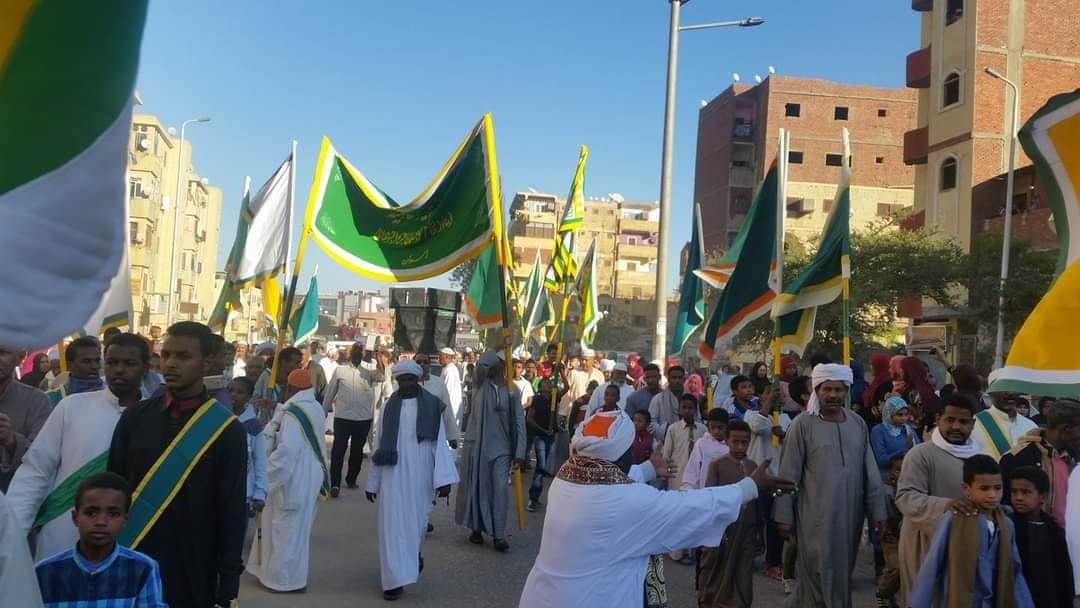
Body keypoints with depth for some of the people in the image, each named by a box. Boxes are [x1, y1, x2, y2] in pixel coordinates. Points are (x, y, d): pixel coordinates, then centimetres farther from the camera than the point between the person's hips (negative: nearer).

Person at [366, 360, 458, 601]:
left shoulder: (432, 406, -3)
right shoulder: (388, 407, 3)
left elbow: (440, 444, -7)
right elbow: (378, 445, 6)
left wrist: (443, 479, -15)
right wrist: (372, 481, 7)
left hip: (420, 476, -1)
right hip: (393, 475, 1)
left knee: (415, 522, 12)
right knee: (393, 525, 0)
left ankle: (412, 556, 41)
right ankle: (395, 579, 7)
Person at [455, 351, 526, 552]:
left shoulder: (512, 390, 2)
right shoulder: (479, 384, 0)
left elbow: (519, 422, 1)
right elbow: (481, 365, -24)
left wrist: (520, 451, -4)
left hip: (501, 447, 0)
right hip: (477, 444, 0)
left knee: (500, 488, -7)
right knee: (477, 487, 8)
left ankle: (499, 535, -1)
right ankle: (476, 528, 24)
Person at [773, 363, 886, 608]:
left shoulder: (858, 424, 5)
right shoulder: (803, 424, -8)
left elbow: (870, 472, 8)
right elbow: (789, 474, -6)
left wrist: (878, 512, 5)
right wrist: (784, 515, -7)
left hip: (850, 515, 5)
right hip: (816, 516, -5)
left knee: (843, 574, 16)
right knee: (819, 576, 3)